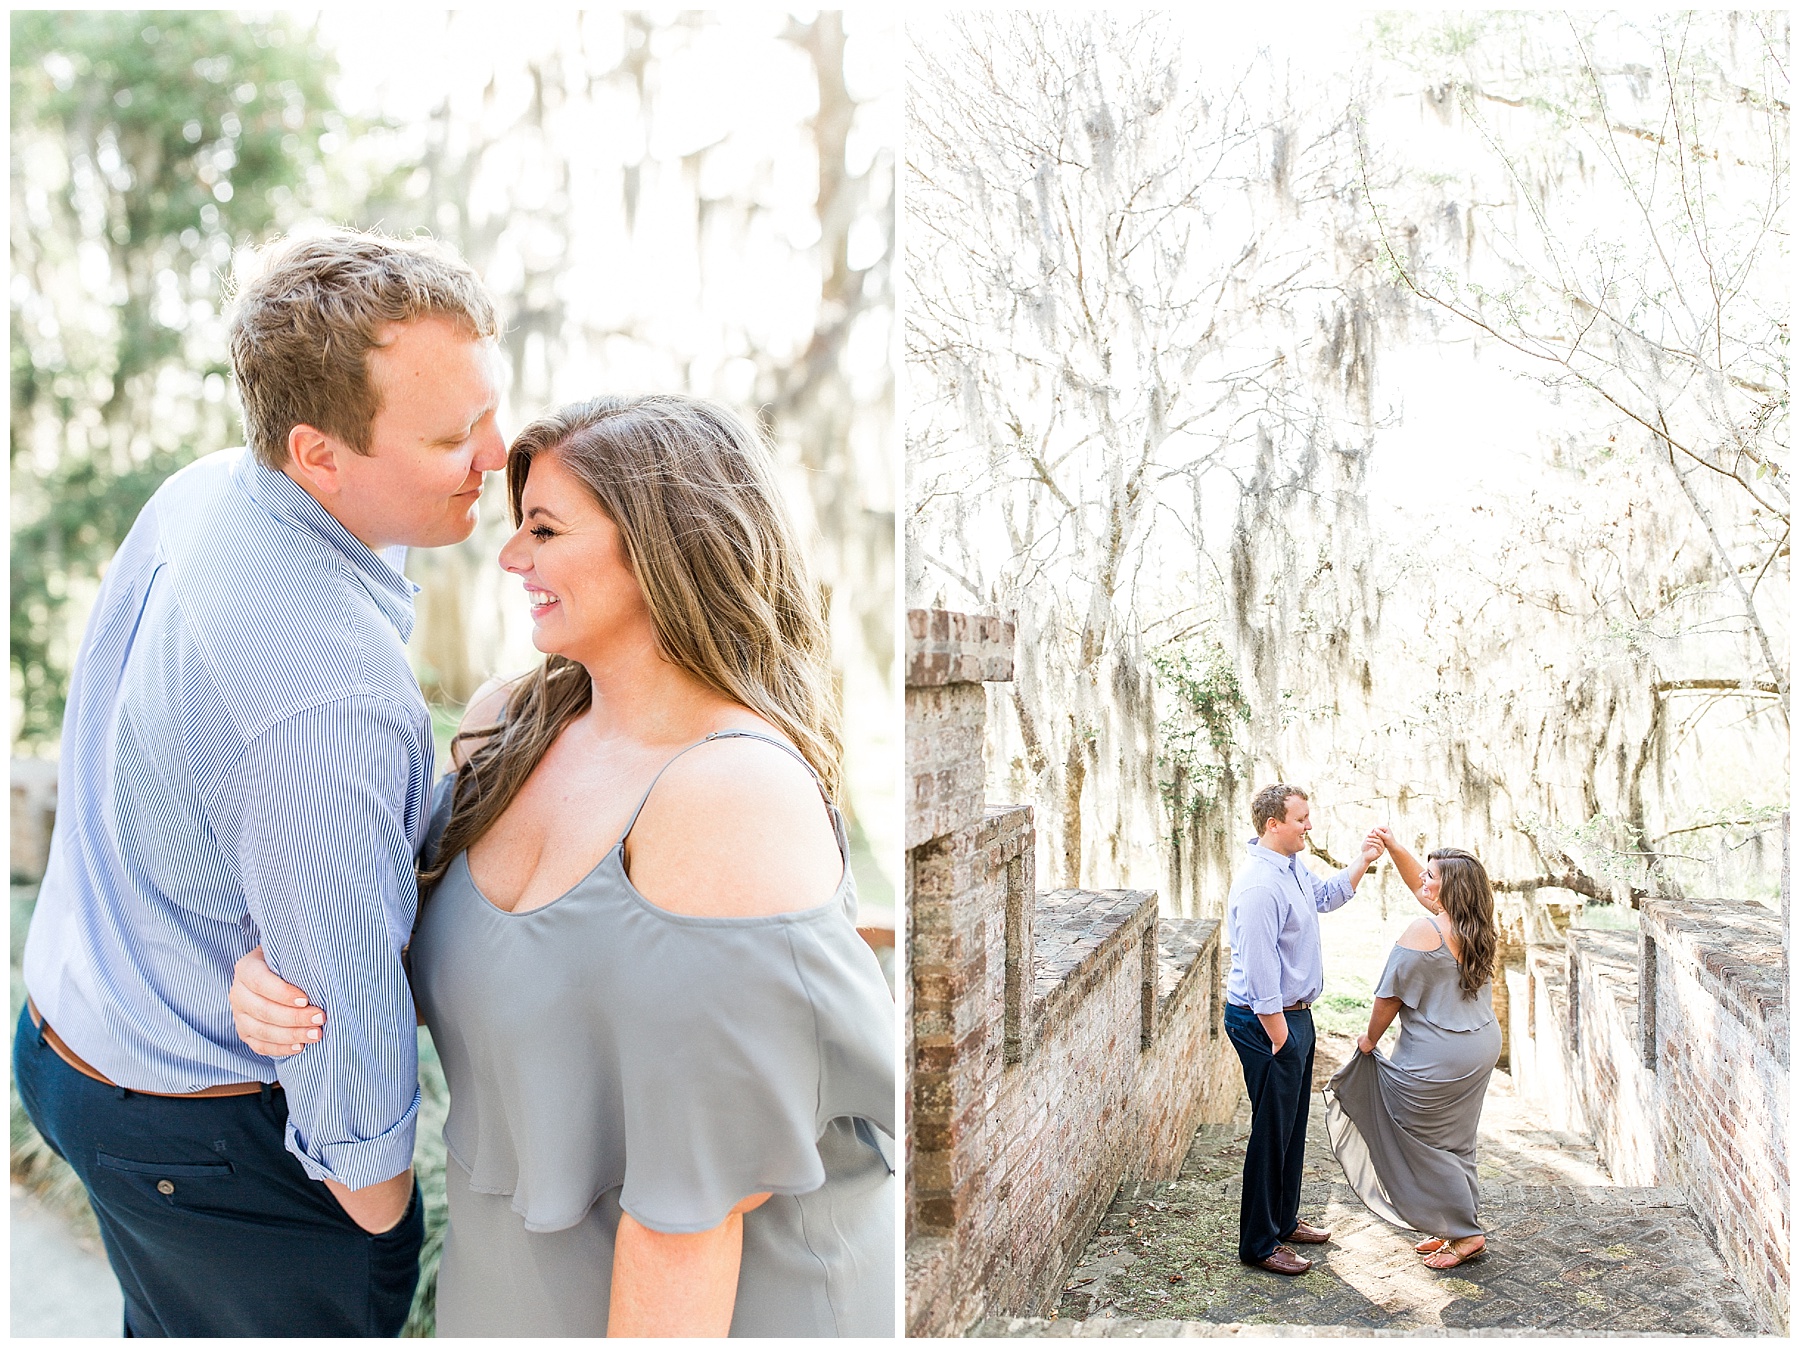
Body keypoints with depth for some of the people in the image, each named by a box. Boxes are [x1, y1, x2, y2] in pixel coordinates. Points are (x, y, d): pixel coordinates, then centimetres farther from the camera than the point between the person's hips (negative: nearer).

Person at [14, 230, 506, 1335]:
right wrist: (379, 1209, -11)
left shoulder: (201, 493, -8)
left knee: (175, 1321, 30)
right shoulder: (327, 702, -37)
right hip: (207, 1137, -8)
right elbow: (341, 999, -27)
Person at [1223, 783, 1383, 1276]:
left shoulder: (1292, 867, 6)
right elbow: (1259, 970, -26)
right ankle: (1259, 1244, 11)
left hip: (1294, 1014, 10)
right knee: (1272, 1131, -1)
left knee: (1294, 1124, 21)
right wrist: (1278, 1038, -23)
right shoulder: (1259, 885, -25)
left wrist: (1361, 862, 14)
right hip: (1268, 1022, -10)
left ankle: (1284, 1218, 36)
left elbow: (1326, 896, 28)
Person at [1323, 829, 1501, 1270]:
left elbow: (1390, 997, -13)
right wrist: (1393, 847, 10)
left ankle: (1464, 1233, 14)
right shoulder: (1474, 927, 2)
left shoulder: (1424, 933, -21)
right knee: (1455, 1142, 19)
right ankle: (1453, 1228, 29)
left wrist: (1369, 1039, 2)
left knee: (1425, 1144, 6)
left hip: (1438, 1060, -9)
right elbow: (1419, 885, 17)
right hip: (1483, 1048, 9)